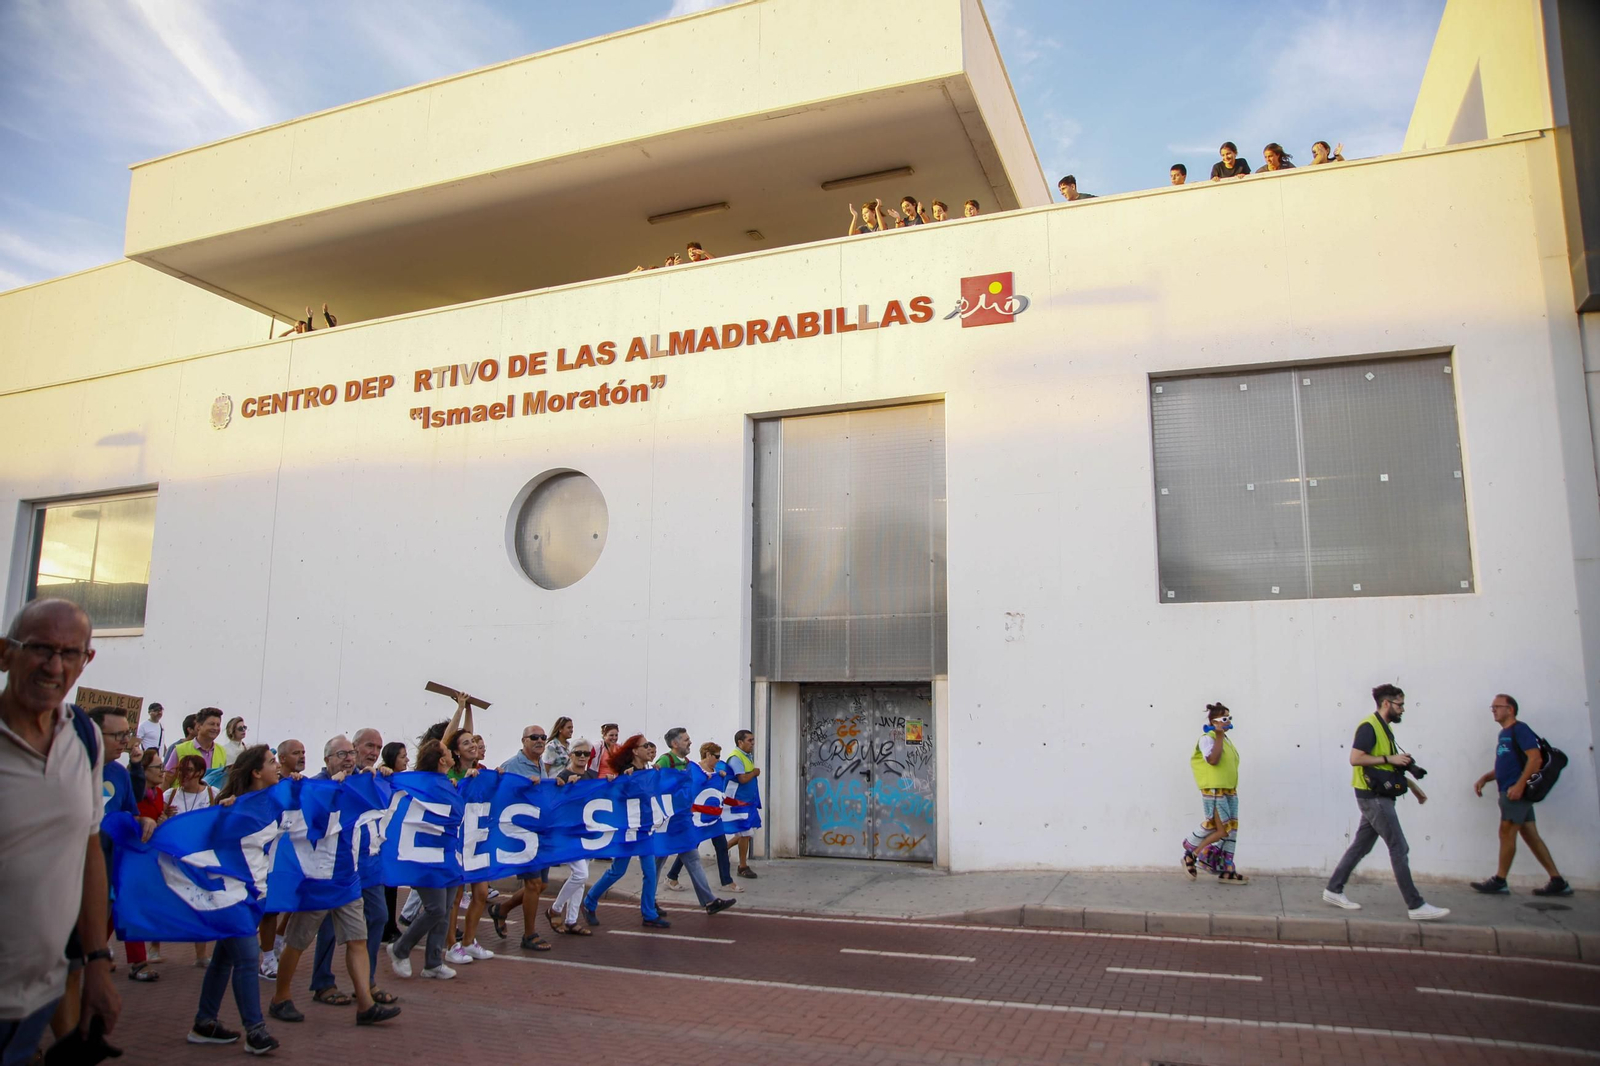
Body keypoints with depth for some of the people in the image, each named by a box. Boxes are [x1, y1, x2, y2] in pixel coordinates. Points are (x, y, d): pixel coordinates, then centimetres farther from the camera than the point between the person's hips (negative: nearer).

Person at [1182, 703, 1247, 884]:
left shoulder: (1226, 740, 16)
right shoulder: (1207, 738, -11)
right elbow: (1213, 760, -27)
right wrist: (1219, 735, -23)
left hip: (1229, 791, 9)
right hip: (1214, 791, -9)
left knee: (1231, 830, 6)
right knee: (1222, 831, -8)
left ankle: (1227, 871, 11)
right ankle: (1191, 855, 8)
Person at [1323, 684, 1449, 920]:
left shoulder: (1384, 728, 17)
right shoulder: (1369, 726, -15)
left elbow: (1392, 767, 25)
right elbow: (1355, 758, -24)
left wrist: (1414, 787, 22)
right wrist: (1389, 758, -20)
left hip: (1377, 797, 10)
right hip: (1373, 797, -10)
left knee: (1361, 846, 12)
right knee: (1399, 849, -7)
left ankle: (1333, 890, 17)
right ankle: (1416, 906, -2)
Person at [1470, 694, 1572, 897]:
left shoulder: (1519, 730, -8)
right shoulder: (1504, 734, 19)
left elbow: (1535, 758, -19)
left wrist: (1519, 785, -26)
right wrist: (1484, 778, 11)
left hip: (1517, 792, -9)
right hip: (1510, 792, 9)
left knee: (1506, 833, -4)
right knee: (1531, 836, 8)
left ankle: (1499, 881, 3)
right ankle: (1558, 882, 10)